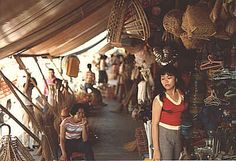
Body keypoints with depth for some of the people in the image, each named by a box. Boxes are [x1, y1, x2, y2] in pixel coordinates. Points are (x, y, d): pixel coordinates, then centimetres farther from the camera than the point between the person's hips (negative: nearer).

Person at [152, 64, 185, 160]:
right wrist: (156, 149, -16)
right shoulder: (159, 99, -11)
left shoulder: (181, 94, 3)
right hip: (164, 135, -5)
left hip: (178, 134, 5)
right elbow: (154, 124, -12)